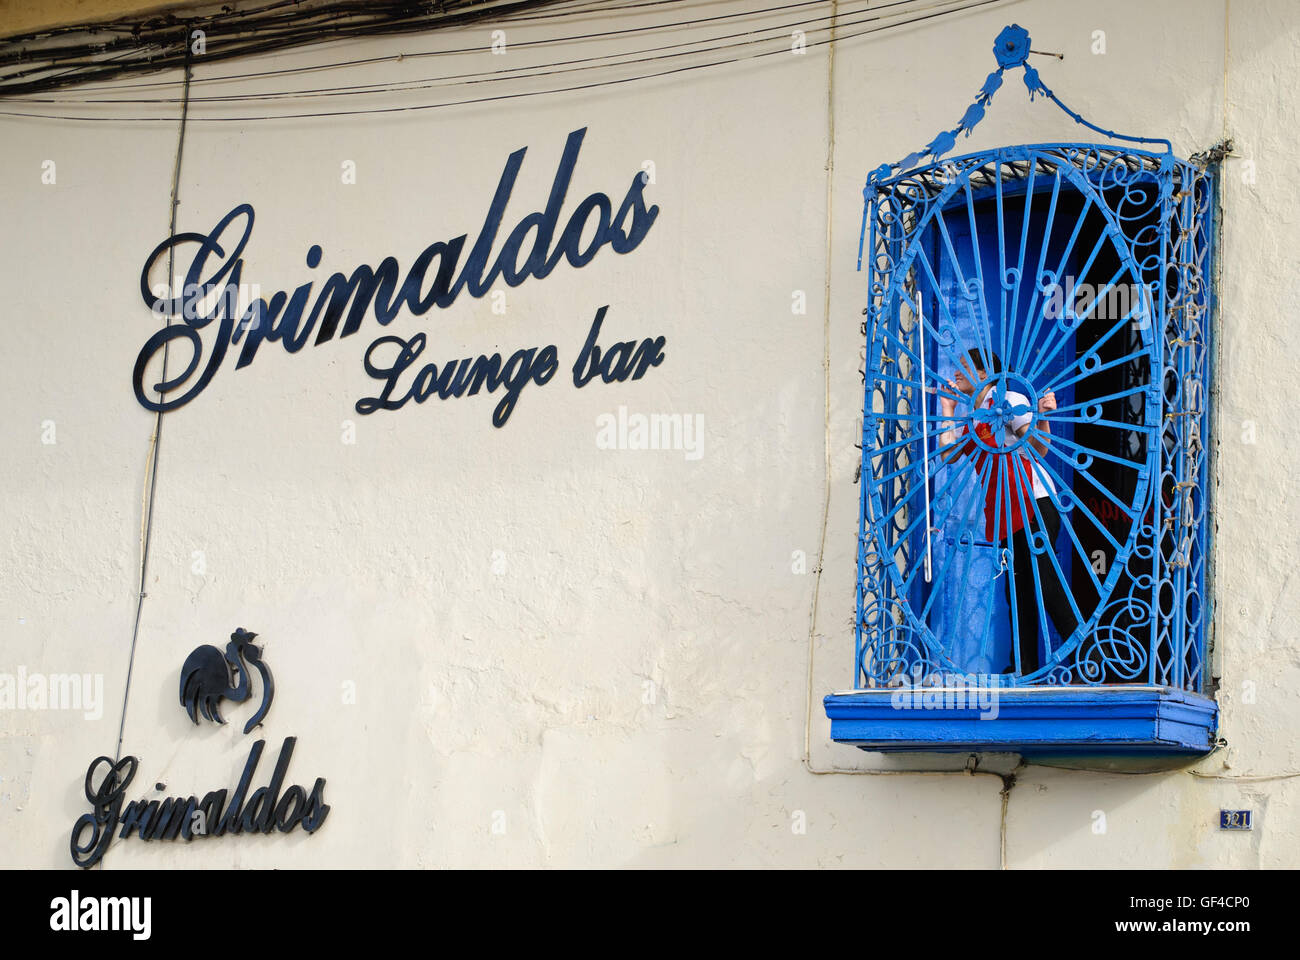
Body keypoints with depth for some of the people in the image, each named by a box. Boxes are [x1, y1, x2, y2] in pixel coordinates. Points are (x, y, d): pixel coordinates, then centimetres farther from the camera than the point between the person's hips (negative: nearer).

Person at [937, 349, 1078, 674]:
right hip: (1004, 513, 8)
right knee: (1016, 585, 4)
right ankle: (1026, 665, 3)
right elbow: (948, 454, 7)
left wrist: (1043, 417, -24)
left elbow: (1039, 448, -6)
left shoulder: (1009, 400, 1)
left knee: (1043, 578, -18)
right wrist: (948, 410, 14)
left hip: (1033, 500, -8)